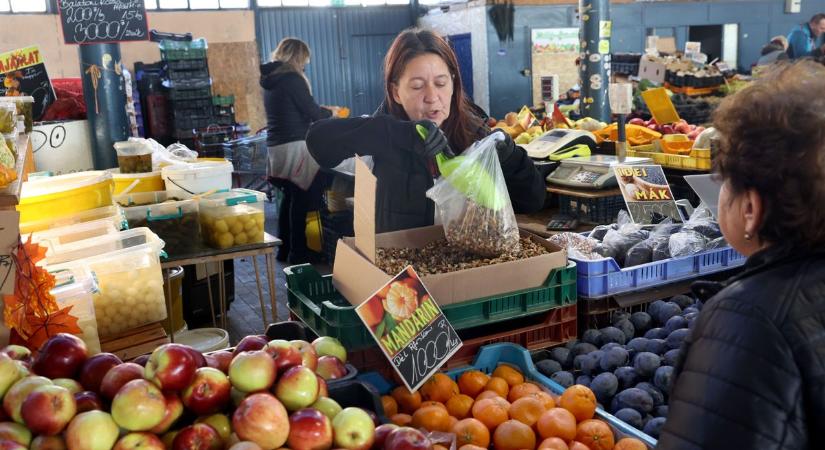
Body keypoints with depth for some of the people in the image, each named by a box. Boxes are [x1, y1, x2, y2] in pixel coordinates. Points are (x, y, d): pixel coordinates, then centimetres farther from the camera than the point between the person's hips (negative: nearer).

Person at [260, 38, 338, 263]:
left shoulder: (272, 79, 15)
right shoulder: (292, 79, -12)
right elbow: (312, 112, -9)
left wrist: (322, 109, 26)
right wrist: (330, 112, 10)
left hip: (276, 147, 9)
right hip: (294, 147, -9)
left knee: (290, 198, 16)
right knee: (302, 200, -3)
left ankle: (284, 249, 21)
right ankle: (298, 253, 0)